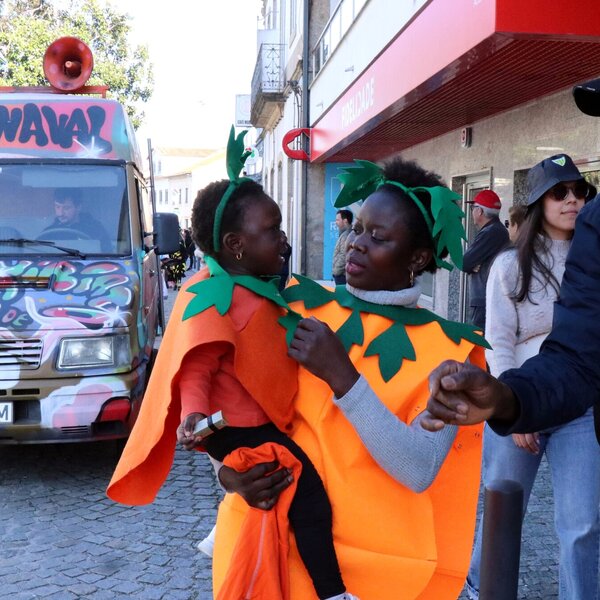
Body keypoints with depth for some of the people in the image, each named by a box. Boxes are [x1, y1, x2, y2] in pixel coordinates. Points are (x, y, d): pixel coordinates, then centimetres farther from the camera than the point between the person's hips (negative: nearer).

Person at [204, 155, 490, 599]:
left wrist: (341, 376, -26)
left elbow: (419, 472, -20)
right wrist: (228, 469, -14)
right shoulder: (298, 307, -4)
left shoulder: (444, 350, -10)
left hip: (375, 555, -2)